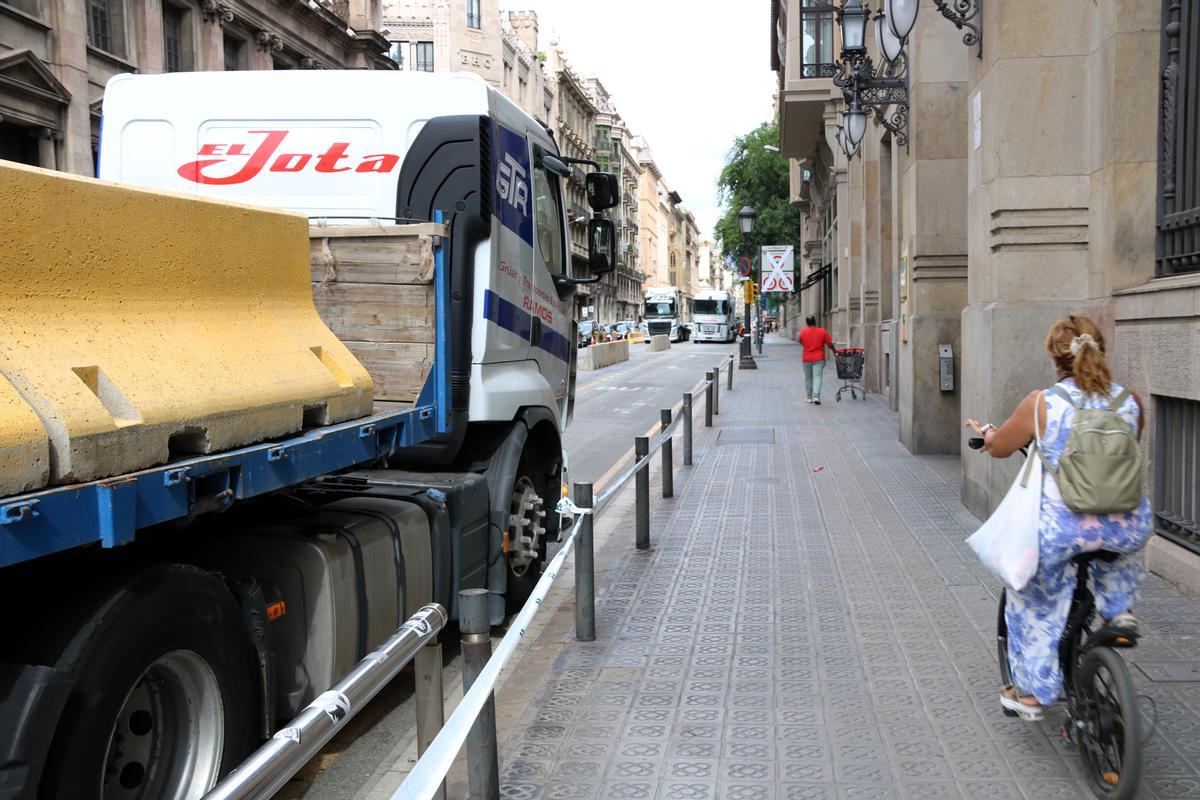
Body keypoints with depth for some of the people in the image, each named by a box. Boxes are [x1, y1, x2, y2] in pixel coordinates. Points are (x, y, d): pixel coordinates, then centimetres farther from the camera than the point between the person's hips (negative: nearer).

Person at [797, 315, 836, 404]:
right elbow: (829, 344, -3)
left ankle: (810, 397, 18)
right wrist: (834, 351, 14)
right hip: (819, 358, -1)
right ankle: (816, 396, -21)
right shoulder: (822, 331, -5)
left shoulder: (803, 331, -4)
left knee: (808, 378, 13)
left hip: (807, 359, 1)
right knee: (817, 377, -5)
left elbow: (799, 340, 15)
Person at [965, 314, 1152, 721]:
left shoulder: (1041, 403, -10)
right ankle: (1117, 608, 30)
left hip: (1063, 528, -3)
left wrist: (986, 431, 27)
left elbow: (999, 447, 5)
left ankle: (1031, 691, 26)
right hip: (1130, 528, 3)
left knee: (1036, 604, 19)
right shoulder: (1130, 400, -1)